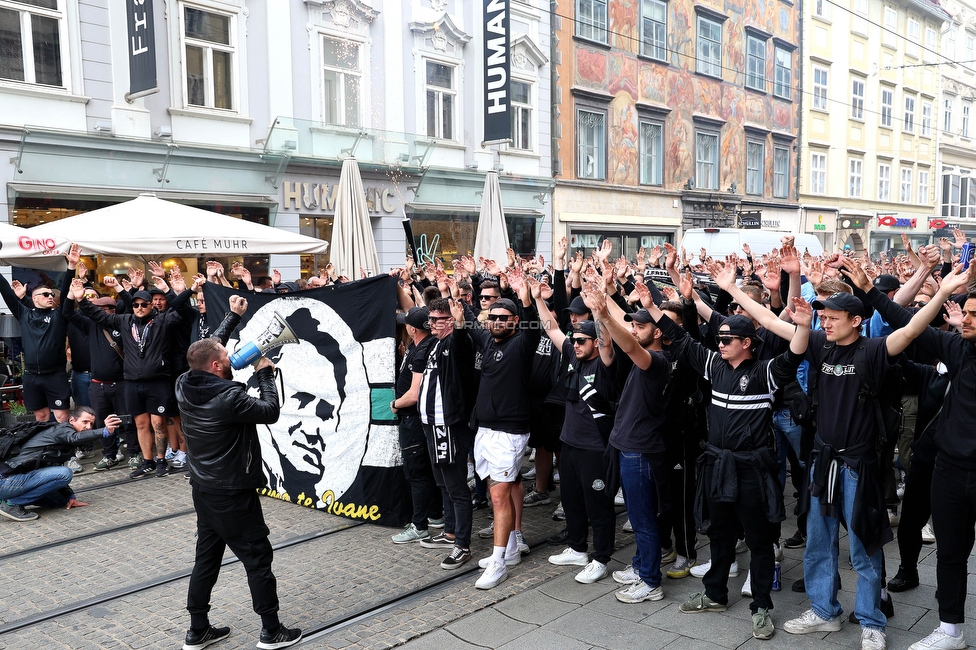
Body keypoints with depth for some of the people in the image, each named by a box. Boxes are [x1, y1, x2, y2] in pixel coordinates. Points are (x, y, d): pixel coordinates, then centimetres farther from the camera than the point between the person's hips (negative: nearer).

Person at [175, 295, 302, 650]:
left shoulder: (185, 387, -3)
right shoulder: (229, 398, -25)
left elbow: (210, 349, 12)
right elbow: (270, 411, -13)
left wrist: (233, 316, 15)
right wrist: (265, 373, -2)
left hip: (203, 488, 8)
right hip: (233, 494, -8)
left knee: (206, 557, 17)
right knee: (258, 558, 4)